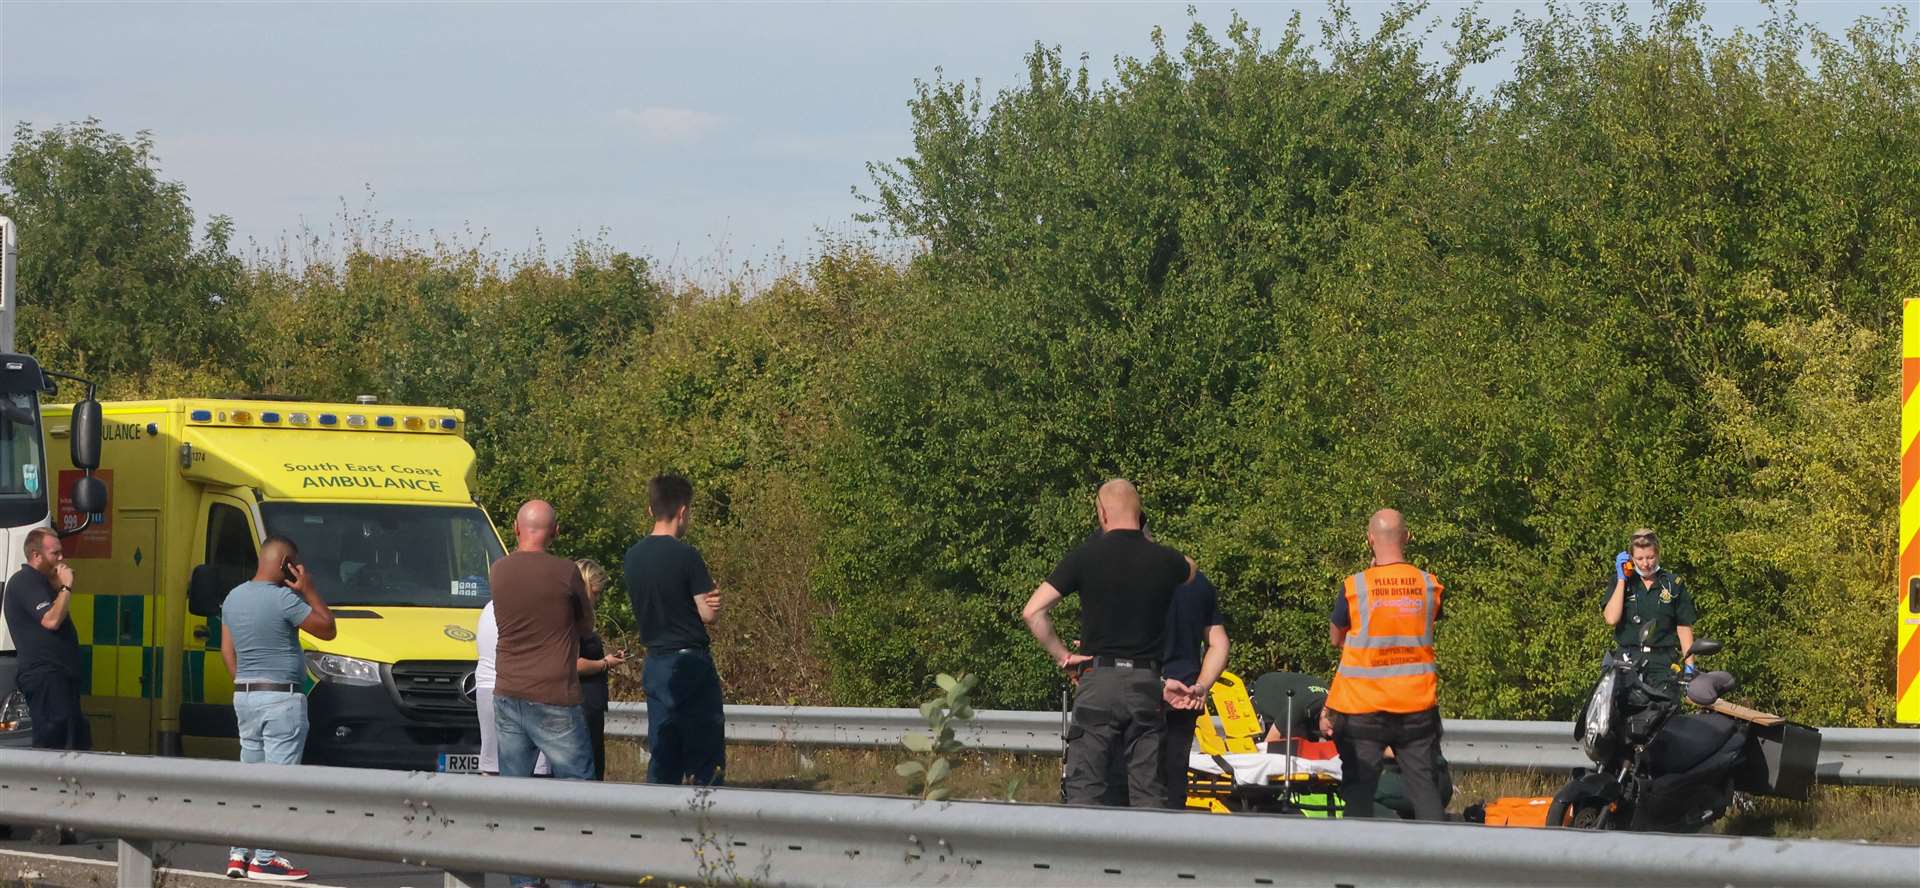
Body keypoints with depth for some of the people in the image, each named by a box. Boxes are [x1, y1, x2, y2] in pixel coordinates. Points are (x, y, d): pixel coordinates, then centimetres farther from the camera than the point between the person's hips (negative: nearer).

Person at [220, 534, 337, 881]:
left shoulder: (233, 598, 9)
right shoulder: (283, 600, -16)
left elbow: (227, 650, 15)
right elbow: (327, 629, -7)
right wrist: (308, 591, -1)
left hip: (244, 696, 8)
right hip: (281, 698, -8)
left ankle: (239, 855, 11)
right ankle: (264, 859, -8)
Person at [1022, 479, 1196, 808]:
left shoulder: (1085, 556, -2)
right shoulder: (1163, 560, 5)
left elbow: (1032, 612, -6)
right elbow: (1190, 569, 32)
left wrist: (1062, 655, 3)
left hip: (1099, 681, -2)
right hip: (1147, 685, 2)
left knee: (1084, 790, -1)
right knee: (1148, 793, 4)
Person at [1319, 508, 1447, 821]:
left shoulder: (1354, 587, -8)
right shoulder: (1429, 585, -2)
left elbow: (1335, 639, 5)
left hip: (1362, 707, -2)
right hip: (1417, 703, 2)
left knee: (1358, 789, 3)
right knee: (1425, 786, 4)